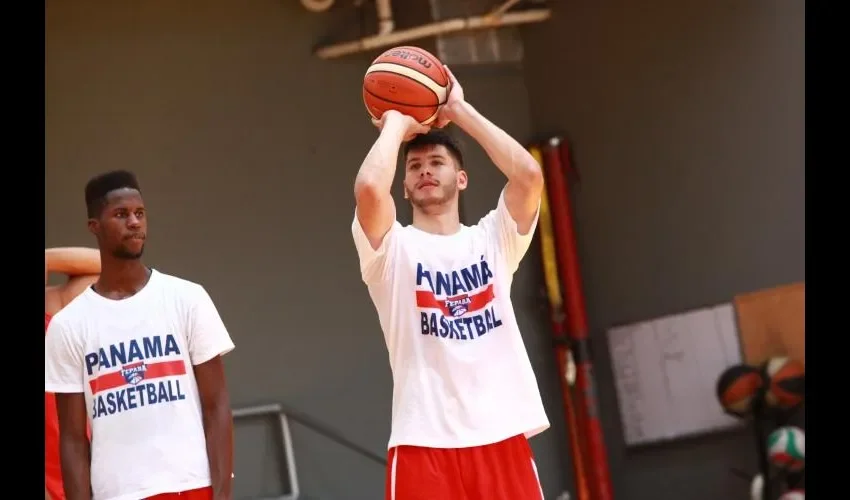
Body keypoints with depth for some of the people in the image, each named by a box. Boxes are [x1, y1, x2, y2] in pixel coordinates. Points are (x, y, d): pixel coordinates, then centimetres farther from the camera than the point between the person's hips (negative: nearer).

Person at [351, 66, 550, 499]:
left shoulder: (492, 239, 13)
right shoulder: (392, 249, 5)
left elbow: (529, 175, -4)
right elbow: (369, 187, -16)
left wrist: (460, 110, 3)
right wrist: (396, 124, 2)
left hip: (503, 436, 3)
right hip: (424, 443, -2)